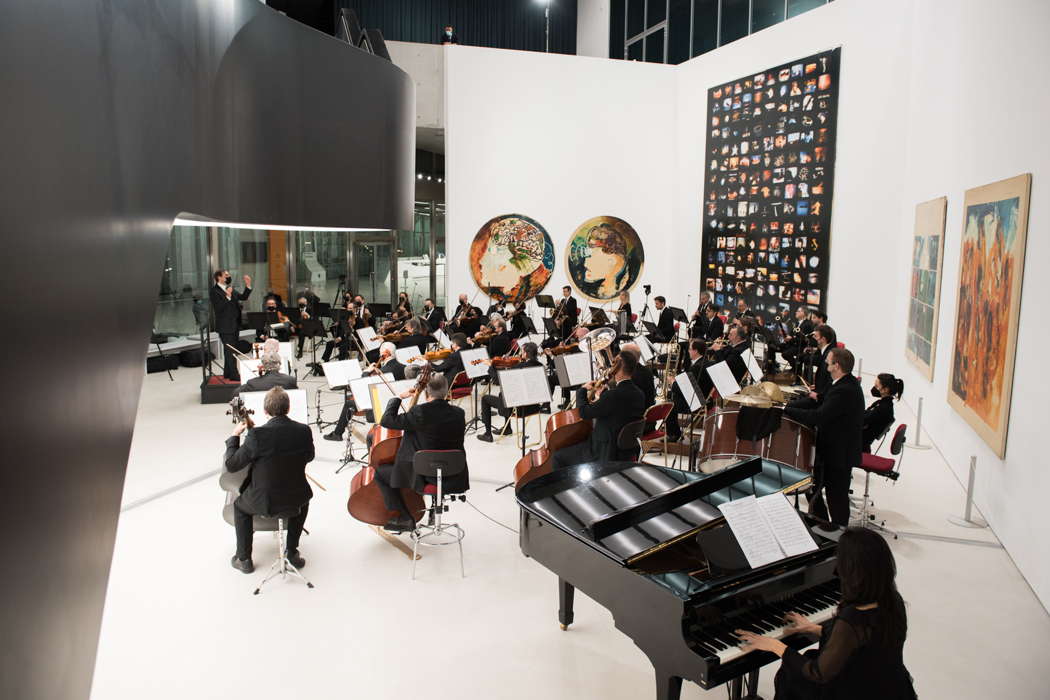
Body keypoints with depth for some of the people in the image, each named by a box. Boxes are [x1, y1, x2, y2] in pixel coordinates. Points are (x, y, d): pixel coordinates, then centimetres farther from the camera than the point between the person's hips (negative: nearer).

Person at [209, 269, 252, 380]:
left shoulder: (231, 289, 13)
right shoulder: (214, 291, -10)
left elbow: (243, 297, 10)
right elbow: (218, 307, -19)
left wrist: (248, 286, -1)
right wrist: (227, 297, -28)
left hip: (234, 325, 8)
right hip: (225, 326, -8)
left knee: (230, 350, 15)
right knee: (229, 350, -8)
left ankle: (228, 373, 24)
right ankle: (234, 375, -6)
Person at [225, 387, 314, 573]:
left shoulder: (257, 435, -23)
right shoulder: (304, 431, -13)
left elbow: (231, 465, -13)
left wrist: (234, 436, 0)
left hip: (265, 501, -2)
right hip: (296, 498, 2)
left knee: (240, 506, 31)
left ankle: (244, 559, 36)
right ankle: (292, 552, 37)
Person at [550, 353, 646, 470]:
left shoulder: (615, 395, -28)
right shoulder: (639, 394, -1)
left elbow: (584, 412, -23)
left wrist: (582, 390, -7)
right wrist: (604, 394, 9)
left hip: (605, 455, -9)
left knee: (558, 458, 1)